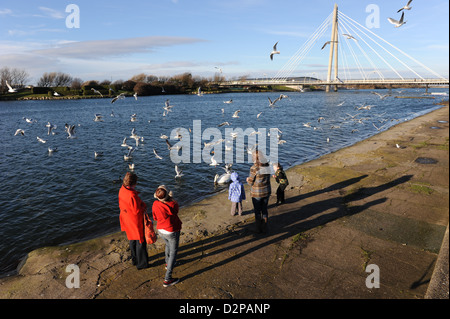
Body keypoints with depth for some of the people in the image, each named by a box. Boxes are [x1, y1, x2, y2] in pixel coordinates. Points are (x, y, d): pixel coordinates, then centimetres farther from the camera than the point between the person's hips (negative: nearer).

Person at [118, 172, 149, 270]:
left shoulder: (122, 190, -6)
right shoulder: (132, 195, -33)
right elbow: (137, 211, -28)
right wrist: (144, 205, -8)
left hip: (127, 220, 8)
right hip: (136, 221, -8)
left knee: (132, 240, 26)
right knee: (140, 241, 11)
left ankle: (134, 259, 44)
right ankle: (141, 263, 25)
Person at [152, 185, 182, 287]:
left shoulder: (155, 204, -16)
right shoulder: (173, 204, -28)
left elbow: (155, 218, 0)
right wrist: (170, 198, 1)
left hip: (161, 230, 6)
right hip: (172, 231, -5)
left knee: (168, 245, 33)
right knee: (173, 253, 8)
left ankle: (168, 263, 55)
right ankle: (167, 279, 10)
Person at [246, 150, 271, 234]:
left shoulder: (254, 168, -21)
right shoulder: (267, 166, -2)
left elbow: (251, 182, -12)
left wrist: (248, 180, 11)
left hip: (257, 193, -5)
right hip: (266, 191, 5)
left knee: (257, 211, 13)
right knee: (264, 210, 20)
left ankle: (258, 229, 27)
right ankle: (264, 228, 30)